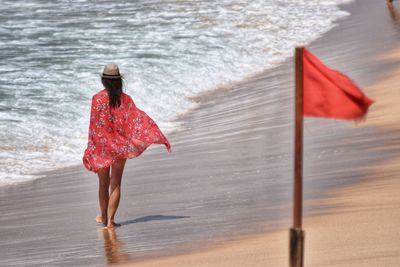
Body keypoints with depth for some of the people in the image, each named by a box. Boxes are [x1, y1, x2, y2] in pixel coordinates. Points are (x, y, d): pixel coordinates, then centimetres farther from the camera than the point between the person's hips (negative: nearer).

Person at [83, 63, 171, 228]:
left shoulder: (97, 99, -10)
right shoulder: (125, 99, -4)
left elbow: (94, 125, -10)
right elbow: (138, 119, -9)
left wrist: (91, 148, -5)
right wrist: (159, 136, -8)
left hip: (102, 145, -1)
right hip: (121, 146, 1)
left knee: (103, 183, 15)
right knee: (116, 184, 6)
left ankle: (103, 216, 27)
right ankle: (110, 220, -1)